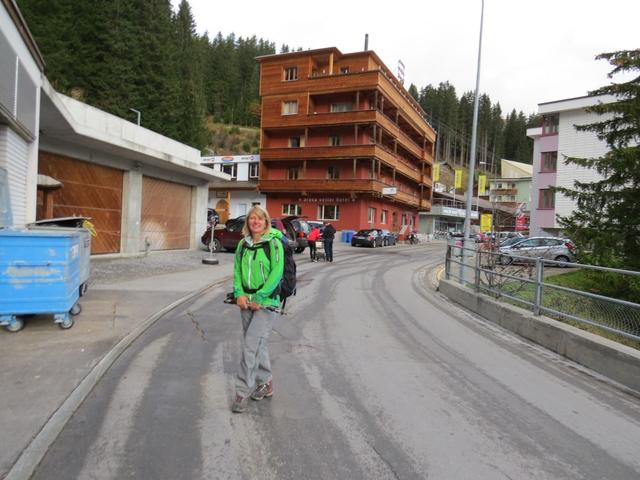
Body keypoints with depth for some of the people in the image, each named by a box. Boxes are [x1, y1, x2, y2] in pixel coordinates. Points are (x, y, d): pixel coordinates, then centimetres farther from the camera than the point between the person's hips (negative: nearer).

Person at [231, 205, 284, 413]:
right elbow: (237, 270, 11)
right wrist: (239, 294, -5)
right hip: (247, 301, 6)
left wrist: (259, 298, -16)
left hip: (266, 302, -6)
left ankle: (243, 392, 2)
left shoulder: (274, 243, -9)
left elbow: (276, 273, -15)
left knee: (251, 346, -9)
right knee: (257, 344, 14)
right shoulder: (243, 244, 9)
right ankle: (265, 383, 31)